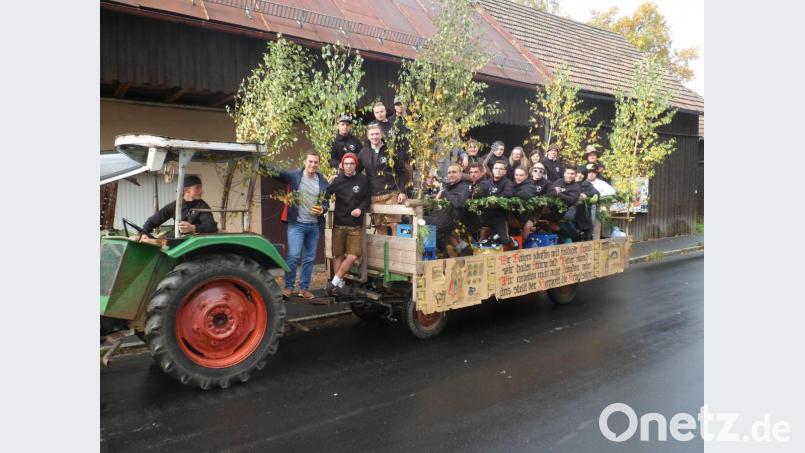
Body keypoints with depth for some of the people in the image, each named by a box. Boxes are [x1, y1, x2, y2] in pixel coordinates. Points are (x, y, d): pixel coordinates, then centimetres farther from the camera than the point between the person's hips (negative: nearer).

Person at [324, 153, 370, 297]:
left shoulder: (363, 180, -2)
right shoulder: (337, 180, -1)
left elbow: (367, 199, 2)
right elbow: (325, 196, -2)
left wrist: (361, 209, -13)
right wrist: (327, 185, -19)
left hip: (356, 225, 0)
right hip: (339, 224, 0)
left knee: (352, 256, -10)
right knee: (338, 255, 7)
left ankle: (334, 282, 5)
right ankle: (339, 283, 22)